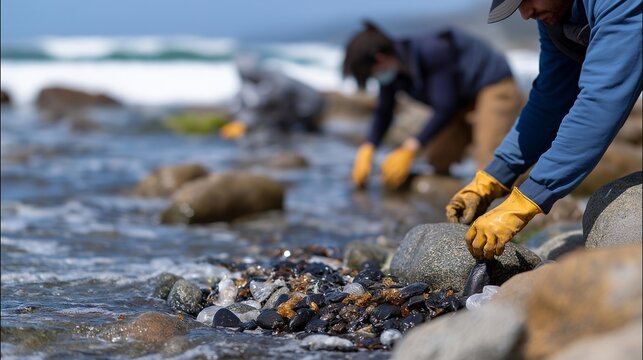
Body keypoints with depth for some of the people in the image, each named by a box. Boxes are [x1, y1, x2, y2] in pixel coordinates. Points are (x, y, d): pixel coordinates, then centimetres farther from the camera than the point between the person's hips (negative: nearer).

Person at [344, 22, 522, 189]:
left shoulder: (431, 51, -32)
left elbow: (445, 109, -29)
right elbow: (383, 113, 1)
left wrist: (409, 150, -30)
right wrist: (367, 149, -15)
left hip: (494, 86, -8)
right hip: (465, 98, 8)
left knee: (489, 165, -24)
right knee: (438, 159, 6)